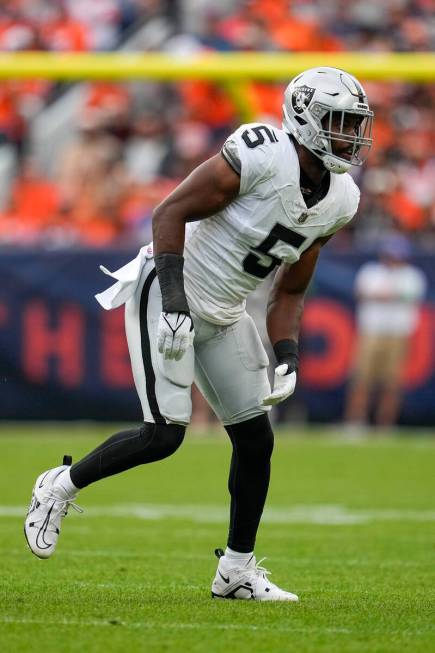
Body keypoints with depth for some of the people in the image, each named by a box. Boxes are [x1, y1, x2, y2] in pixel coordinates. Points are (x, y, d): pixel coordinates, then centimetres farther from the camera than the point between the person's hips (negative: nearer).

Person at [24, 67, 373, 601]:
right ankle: (61, 486, 8)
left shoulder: (339, 201, 2)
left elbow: (289, 293, 10)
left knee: (256, 440, 4)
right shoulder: (259, 155, -23)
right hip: (169, 295, -8)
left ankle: (236, 571, 17)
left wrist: (287, 360, -4)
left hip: (223, 315, 8)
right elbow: (170, 212, -19)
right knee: (165, 434, -15)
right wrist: (174, 302, -26)